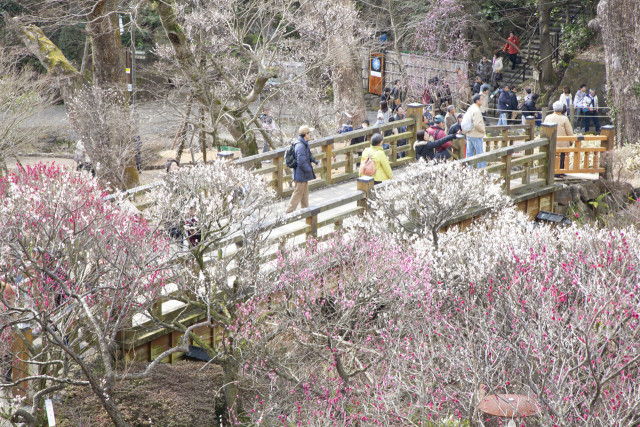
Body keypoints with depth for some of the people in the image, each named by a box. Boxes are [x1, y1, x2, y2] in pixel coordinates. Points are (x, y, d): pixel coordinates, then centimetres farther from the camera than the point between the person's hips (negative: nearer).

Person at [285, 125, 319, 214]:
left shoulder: (304, 144, 8)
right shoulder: (301, 146, -26)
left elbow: (307, 155, 25)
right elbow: (302, 162, -28)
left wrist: (313, 160, 9)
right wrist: (309, 170, -17)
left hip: (303, 174, 10)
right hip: (301, 174, -10)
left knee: (305, 192, 20)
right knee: (298, 193, -2)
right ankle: (289, 211, 5)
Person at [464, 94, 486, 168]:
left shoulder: (470, 109, 10)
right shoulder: (476, 110, -20)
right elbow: (477, 124, -26)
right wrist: (483, 130, -11)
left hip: (469, 134, 9)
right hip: (476, 135, -9)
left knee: (469, 153, 11)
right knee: (480, 154, -1)